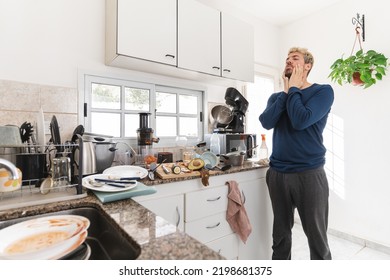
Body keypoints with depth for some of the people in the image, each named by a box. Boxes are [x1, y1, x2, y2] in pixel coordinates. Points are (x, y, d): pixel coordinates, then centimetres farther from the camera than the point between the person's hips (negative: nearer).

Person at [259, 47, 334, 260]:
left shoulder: (323, 91, -2)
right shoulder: (276, 96, 12)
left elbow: (300, 121, -19)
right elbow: (266, 122, -8)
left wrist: (293, 89, -7)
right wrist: (286, 91, -4)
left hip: (309, 174, -4)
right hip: (277, 174, 4)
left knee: (317, 238, 8)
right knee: (280, 235, 16)